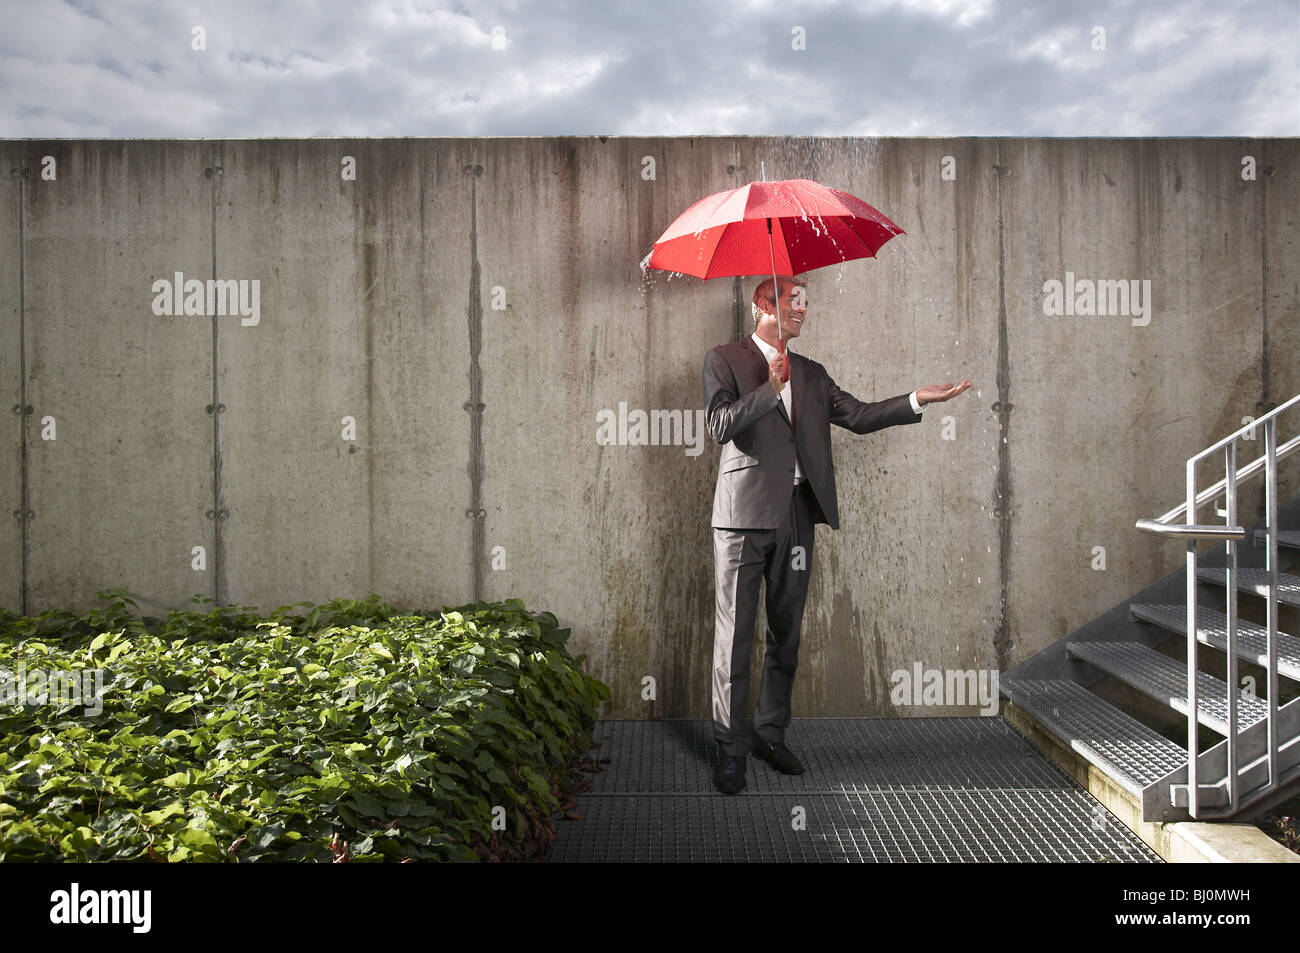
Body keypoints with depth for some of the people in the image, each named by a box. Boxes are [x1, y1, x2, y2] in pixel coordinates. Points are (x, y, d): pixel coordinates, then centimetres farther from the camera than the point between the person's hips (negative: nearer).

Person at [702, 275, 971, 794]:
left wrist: (917, 400, 3)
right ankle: (730, 746, 7)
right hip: (745, 512, -5)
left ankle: (771, 734, 24)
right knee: (735, 632, -3)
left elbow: (857, 415, 12)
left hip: (796, 513, 6)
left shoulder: (810, 373, 19)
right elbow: (720, 425, -10)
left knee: (786, 631, 11)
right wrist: (770, 389, -19)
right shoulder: (725, 359, 2)